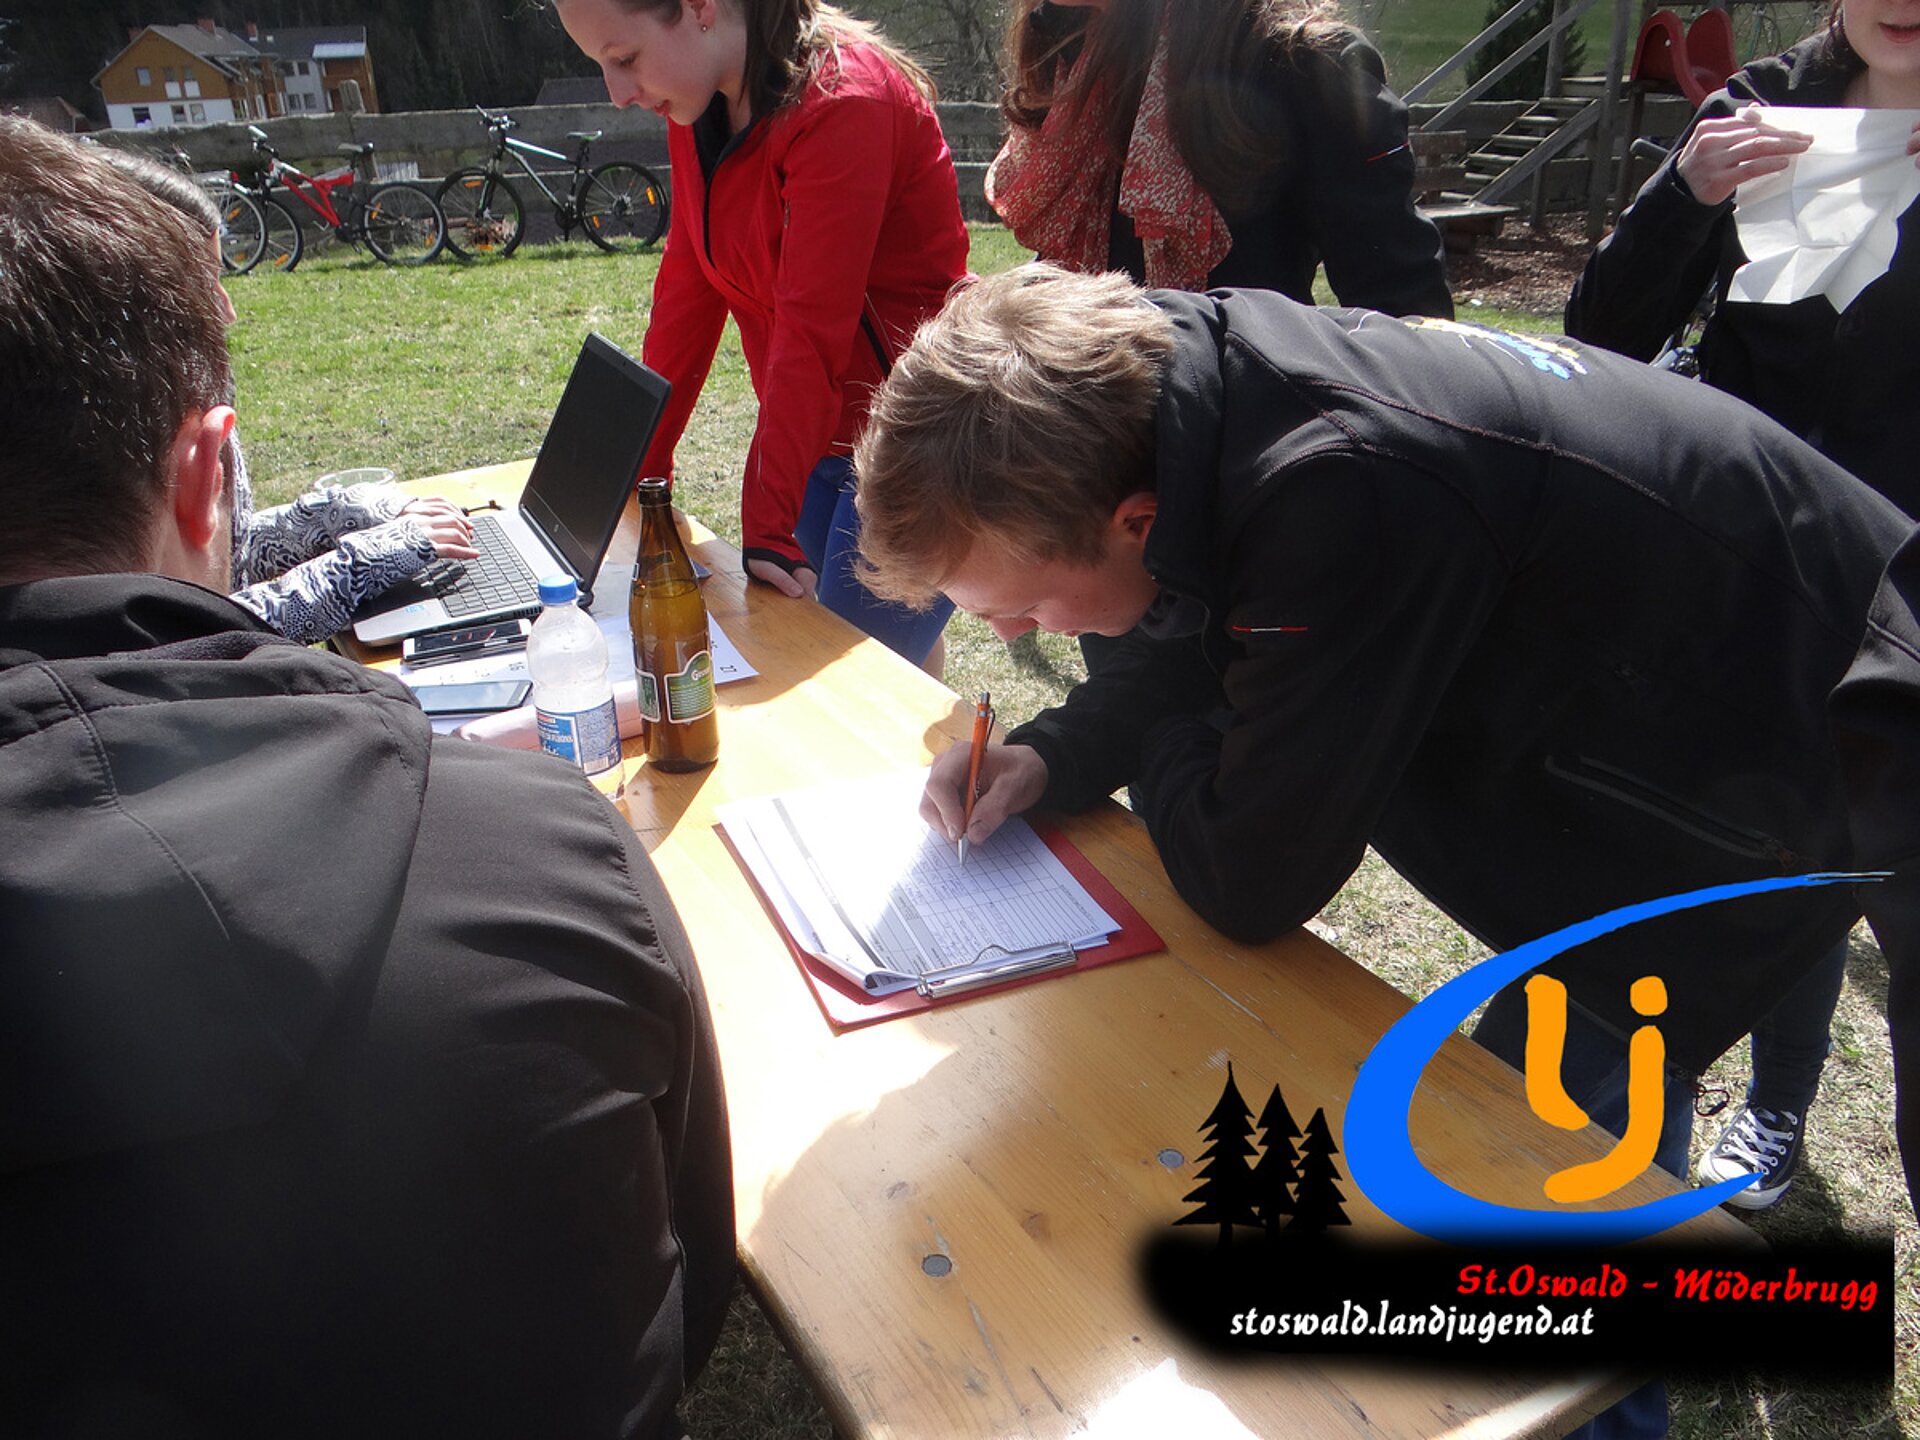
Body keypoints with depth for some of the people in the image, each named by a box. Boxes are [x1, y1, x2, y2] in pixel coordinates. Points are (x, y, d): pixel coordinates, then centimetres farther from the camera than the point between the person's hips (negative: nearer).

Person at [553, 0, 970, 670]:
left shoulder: (844, 104, -22)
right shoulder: (699, 106, 4)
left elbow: (811, 329, -25)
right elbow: (687, 289, 8)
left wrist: (767, 526, -24)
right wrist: (637, 466, 8)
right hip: (822, 436, 8)